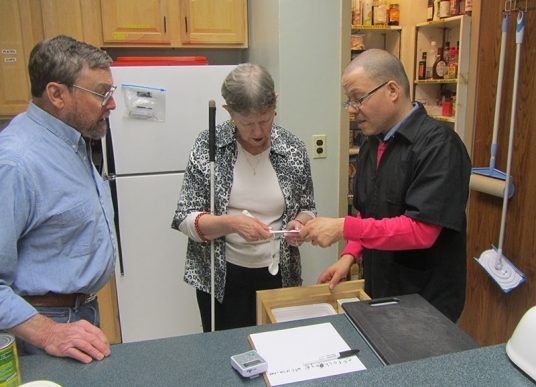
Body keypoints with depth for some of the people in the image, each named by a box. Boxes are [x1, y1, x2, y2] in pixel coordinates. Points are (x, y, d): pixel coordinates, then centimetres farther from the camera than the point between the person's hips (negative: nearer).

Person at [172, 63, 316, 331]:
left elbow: (307, 210, 7)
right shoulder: (208, 146, -9)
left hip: (277, 274, 2)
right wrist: (232, 223, -26)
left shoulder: (293, 149, -5)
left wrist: (300, 224, -16)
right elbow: (185, 219, -9)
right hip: (221, 278, -1)